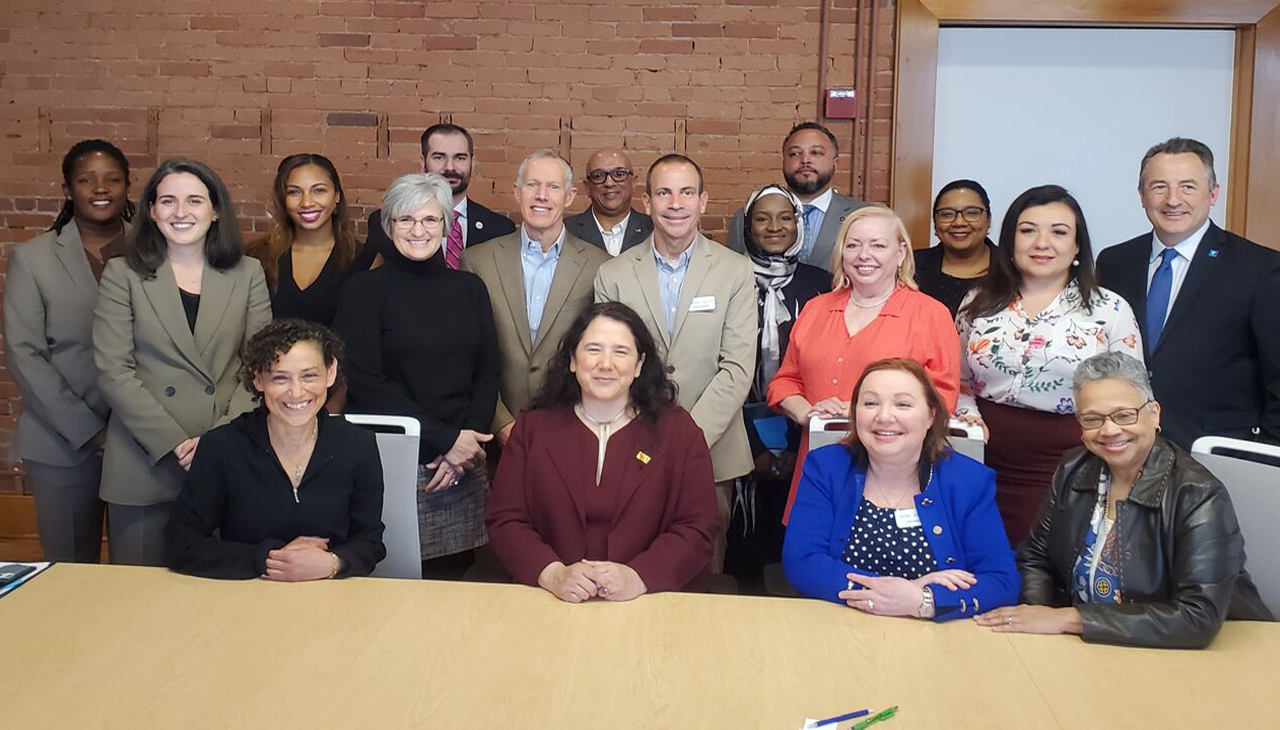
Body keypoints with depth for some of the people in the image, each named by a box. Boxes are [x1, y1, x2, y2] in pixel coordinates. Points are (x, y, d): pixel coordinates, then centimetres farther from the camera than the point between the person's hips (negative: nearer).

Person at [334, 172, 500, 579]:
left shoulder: (469, 288, 12)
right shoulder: (366, 290, 1)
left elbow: (488, 372, 9)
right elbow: (365, 382, -7)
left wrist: (468, 443, -7)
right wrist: (446, 439, -10)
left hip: (461, 467, 3)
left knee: (453, 577, 1)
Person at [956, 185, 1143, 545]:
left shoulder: (1111, 311, 2)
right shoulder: (979, 304, 9)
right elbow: (960, 384, 17)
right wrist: (970, 419, -1)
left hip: (1068, 477, -2)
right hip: (988, 470, 2)